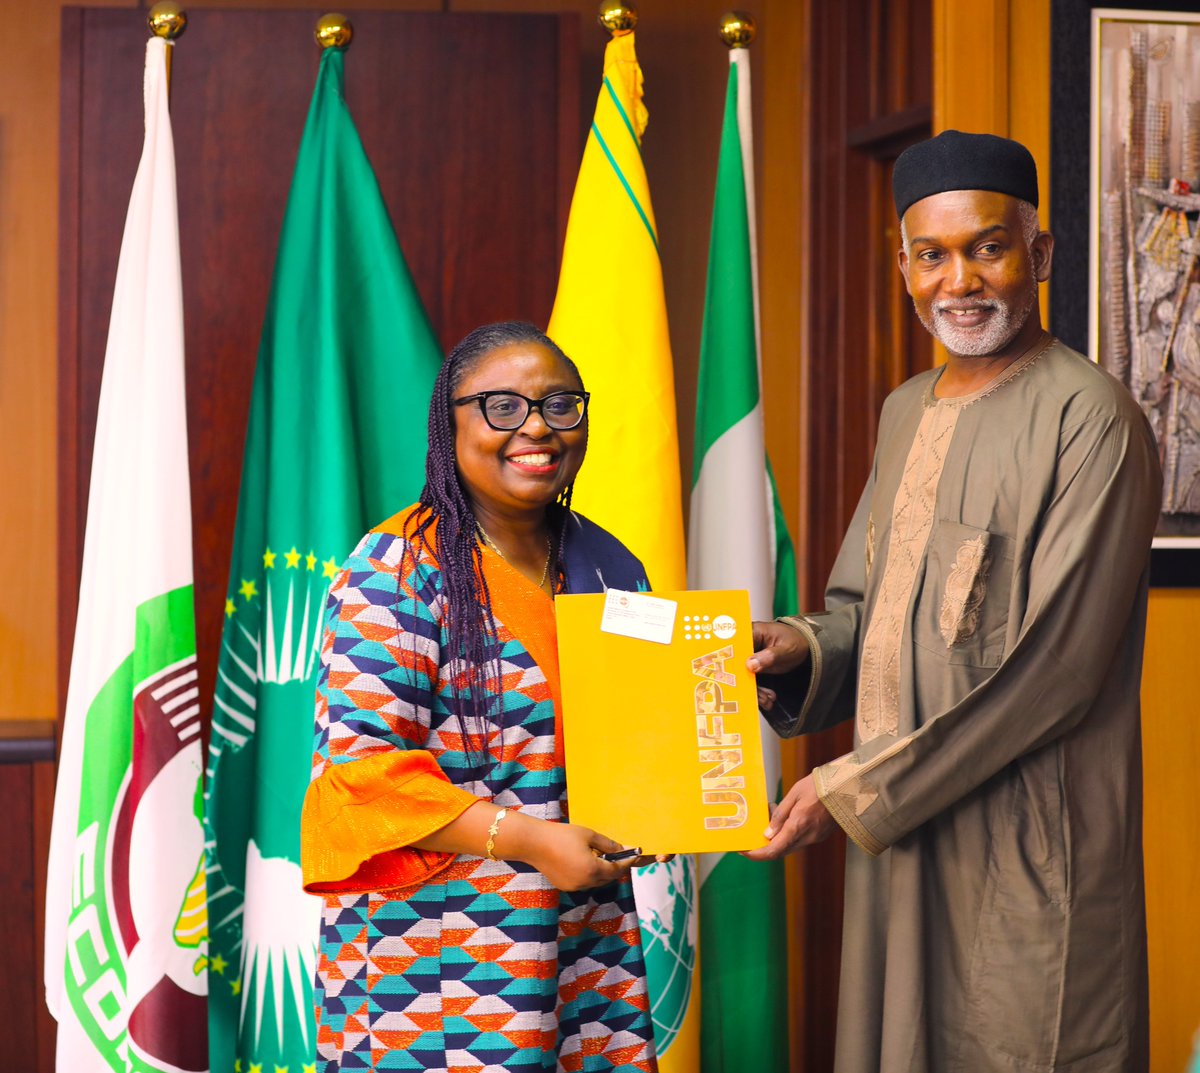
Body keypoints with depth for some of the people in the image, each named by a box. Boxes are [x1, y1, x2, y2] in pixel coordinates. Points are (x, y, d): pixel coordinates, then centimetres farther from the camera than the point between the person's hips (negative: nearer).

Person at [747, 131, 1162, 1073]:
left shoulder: (1089, 416, -13)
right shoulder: (907, 411, 13)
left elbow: (1057, 666, -19)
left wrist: (860, 789, -16)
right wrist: (803, 650, -3)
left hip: (1024, 855, -7)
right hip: (897, 836, 8)